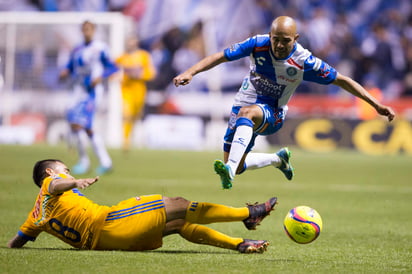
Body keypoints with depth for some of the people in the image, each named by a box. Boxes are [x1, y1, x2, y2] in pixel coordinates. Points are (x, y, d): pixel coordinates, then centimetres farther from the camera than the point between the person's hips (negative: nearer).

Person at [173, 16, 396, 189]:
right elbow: (221, 57, -9)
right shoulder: (258, 45, -15)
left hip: (272, 114, -4)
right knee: (237, 167, 3)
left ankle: (229, 169, -53)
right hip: (245, 104, 4)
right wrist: (190, 72, -24)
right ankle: (278, 159, 32)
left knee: (247, 112, -39)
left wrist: (377, 105, -13)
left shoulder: (304, 62, -18)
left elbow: (342, 80, -11)